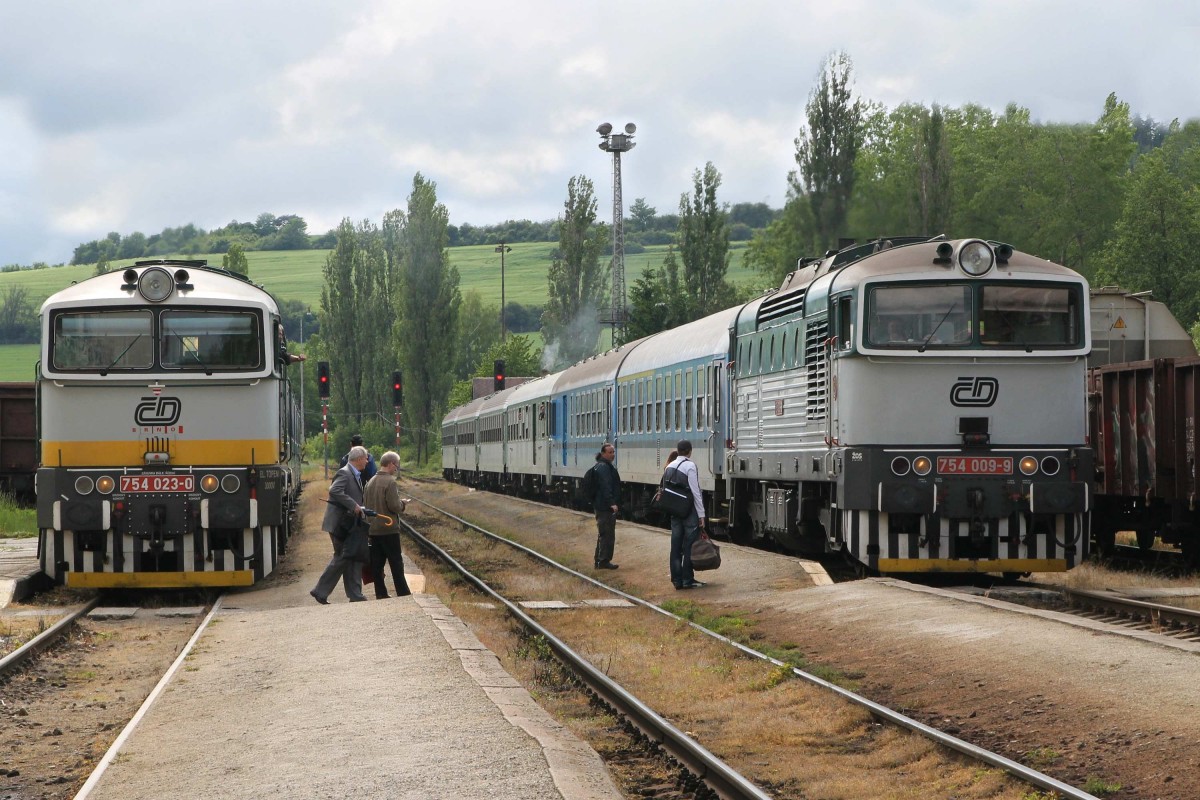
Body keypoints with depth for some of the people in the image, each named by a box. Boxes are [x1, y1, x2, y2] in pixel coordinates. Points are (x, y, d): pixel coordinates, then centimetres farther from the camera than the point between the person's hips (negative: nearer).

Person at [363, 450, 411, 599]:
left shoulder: (371, 482, 8)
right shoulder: (390, 482, -15)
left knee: (377, 564, 8)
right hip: (388, 529, -7)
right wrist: (402, 504, 1)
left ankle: (381, 594, 11)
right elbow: (395, 506, -18)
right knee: (396, 563, 0)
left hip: (373, 529, 7)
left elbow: (365, 503, 14)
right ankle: (403, 594, 3)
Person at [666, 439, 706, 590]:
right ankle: (688, 580, -2)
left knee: (676, 545, 8)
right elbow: (695, 491, -15)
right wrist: (701, 514, -12)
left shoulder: (670, 467, 9)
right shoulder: (690, 466, -12)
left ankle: (677, 580, 11)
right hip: (690, 510, -7)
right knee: (689, 546, -2)